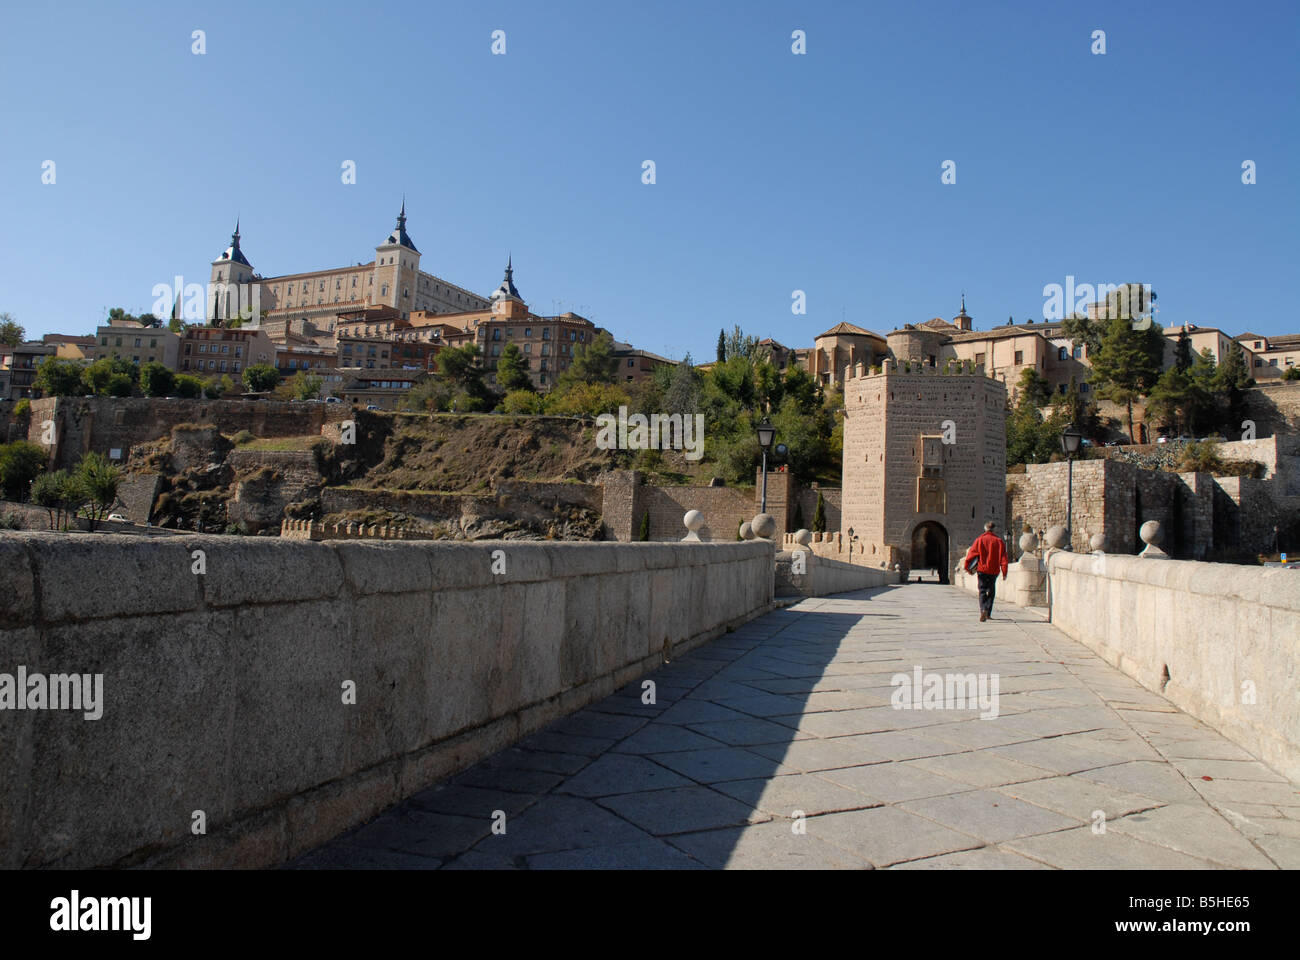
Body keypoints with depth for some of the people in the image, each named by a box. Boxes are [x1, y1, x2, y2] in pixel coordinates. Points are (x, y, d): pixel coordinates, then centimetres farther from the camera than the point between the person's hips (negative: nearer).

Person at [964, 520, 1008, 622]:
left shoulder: (979, 540, -2)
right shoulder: (999, 541, 0)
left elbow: (971, 553, -1)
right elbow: (1003, 557, -1)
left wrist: (966, 565, 9)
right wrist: (1004, 572, 1)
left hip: (982, 569, -1)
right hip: (994, 570, 1)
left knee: (982, 591, -1)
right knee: (991, 591, 15)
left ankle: (983, 610, -25)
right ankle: (988, 613, 18)